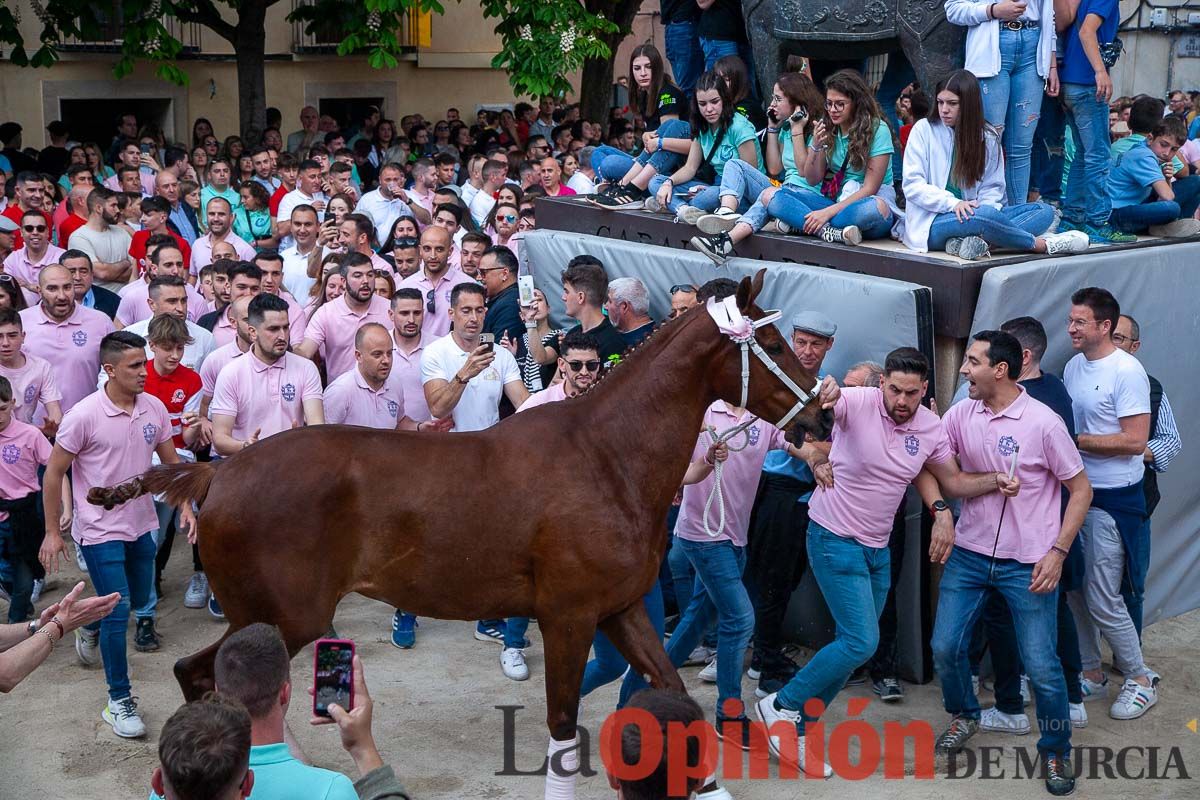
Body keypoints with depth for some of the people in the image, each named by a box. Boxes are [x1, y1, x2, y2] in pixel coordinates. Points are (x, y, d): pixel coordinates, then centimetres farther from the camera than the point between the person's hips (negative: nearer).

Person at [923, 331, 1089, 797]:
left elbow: (1080, 490, -6)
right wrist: (940, 511, -11)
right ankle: (964, 716, 34)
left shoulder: (1043, 422, -13)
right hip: (969, 554, 4)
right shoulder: (961, 415, -1)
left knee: (1041, 666, -3)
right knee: (945, 648, 4)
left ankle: (1056, 751, 20)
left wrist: (1058, 552, -12)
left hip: (1028, 564, -4)